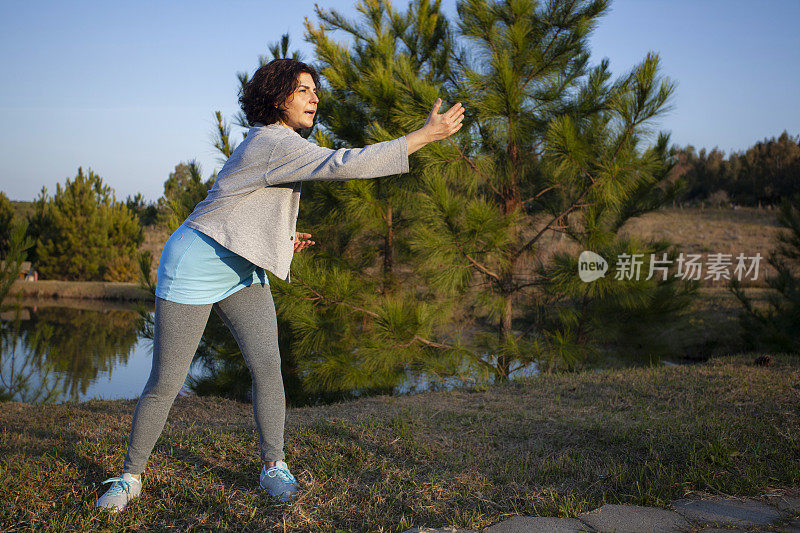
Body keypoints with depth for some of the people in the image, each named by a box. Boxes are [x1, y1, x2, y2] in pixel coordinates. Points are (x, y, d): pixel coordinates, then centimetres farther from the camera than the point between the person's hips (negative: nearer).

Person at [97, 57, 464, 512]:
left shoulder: (272, 143, 11)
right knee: (165, 384, -1)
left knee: (267, 366, -7)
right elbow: (343, 164, -32)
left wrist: (280, 239, 9)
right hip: (194, 268, -8)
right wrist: (425, 135, -32)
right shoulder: (274, 142, -20)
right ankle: (131, 476, 18)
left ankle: (274, 466, 5)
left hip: (239, 270, 8)